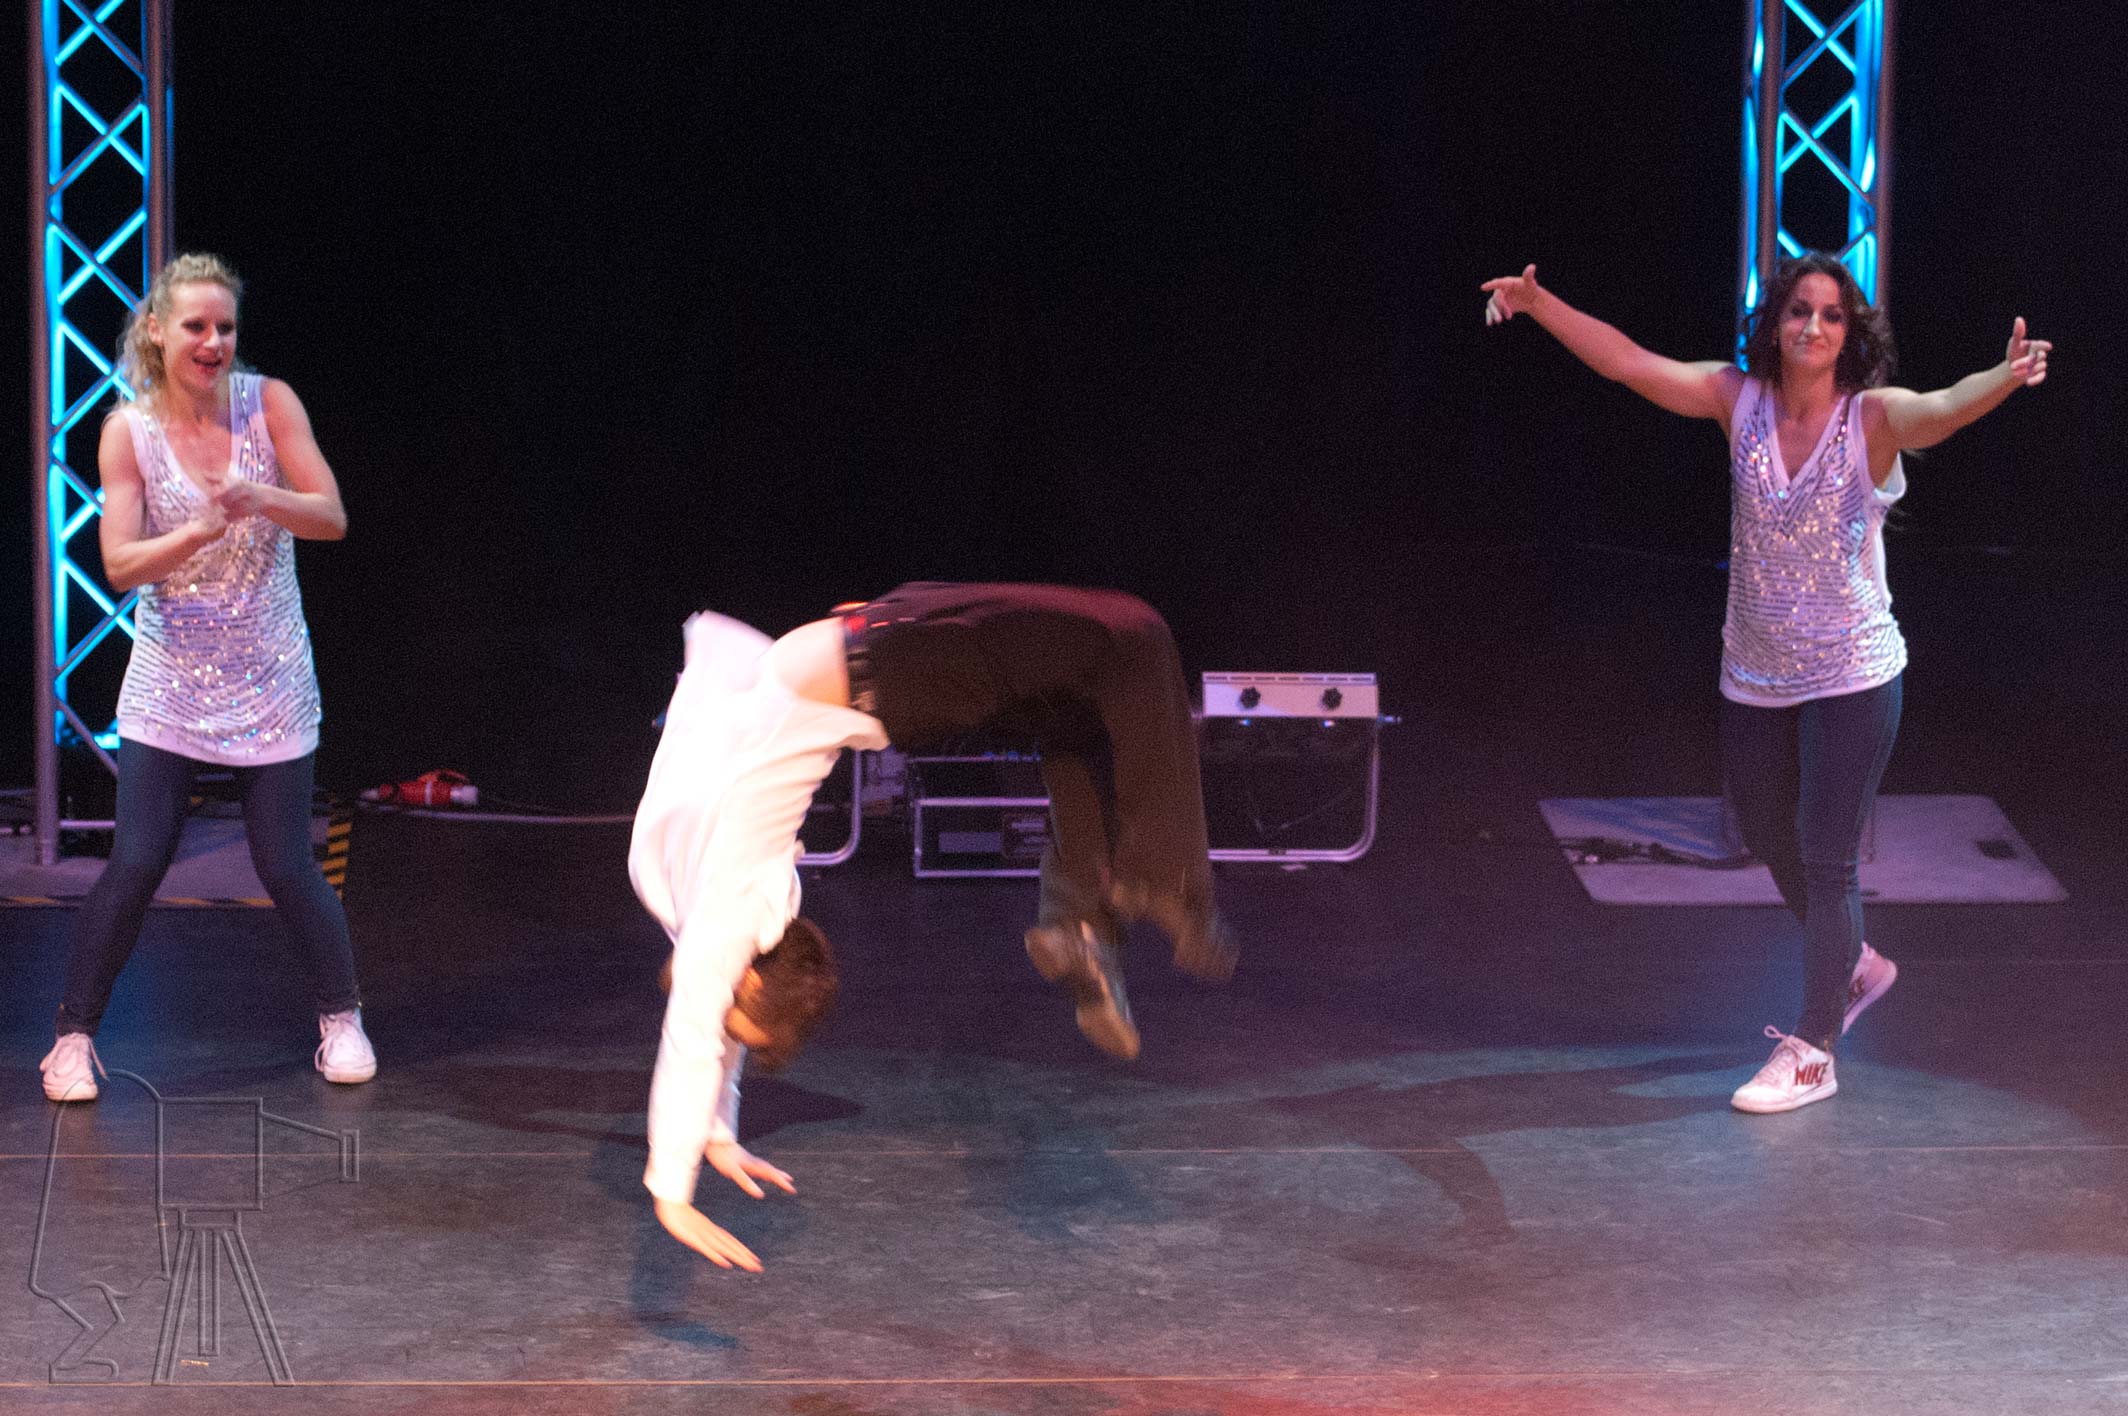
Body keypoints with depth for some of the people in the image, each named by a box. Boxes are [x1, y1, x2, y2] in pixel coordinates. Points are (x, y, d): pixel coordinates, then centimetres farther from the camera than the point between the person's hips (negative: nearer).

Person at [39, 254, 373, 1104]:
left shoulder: (268, 403, -6)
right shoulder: (129, 429, -6)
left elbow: (333, 518, -10)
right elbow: (120, 565, -11)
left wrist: (258, 501, -30)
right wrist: (199, 532, -29)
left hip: (269, 681, 0)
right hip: (170, 682, 0)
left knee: (286, 868, 1)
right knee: (134, 865, -6)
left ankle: (341, 1018, 21)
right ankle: (74, 1036, 7)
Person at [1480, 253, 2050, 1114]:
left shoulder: (1873, 417, -16)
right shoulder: (1739, 401, -4)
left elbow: (1945, 408, -35)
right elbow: (1628, 363, -8)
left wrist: (2007, 377, -56)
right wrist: (1538, 302, -17)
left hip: (1850, 677, -5)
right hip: (1754, 678, 5)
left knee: (1825, 861, -1)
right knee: (1772, 846, 20)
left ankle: (1812, 1053, 11)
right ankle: (1853, 967, 47)